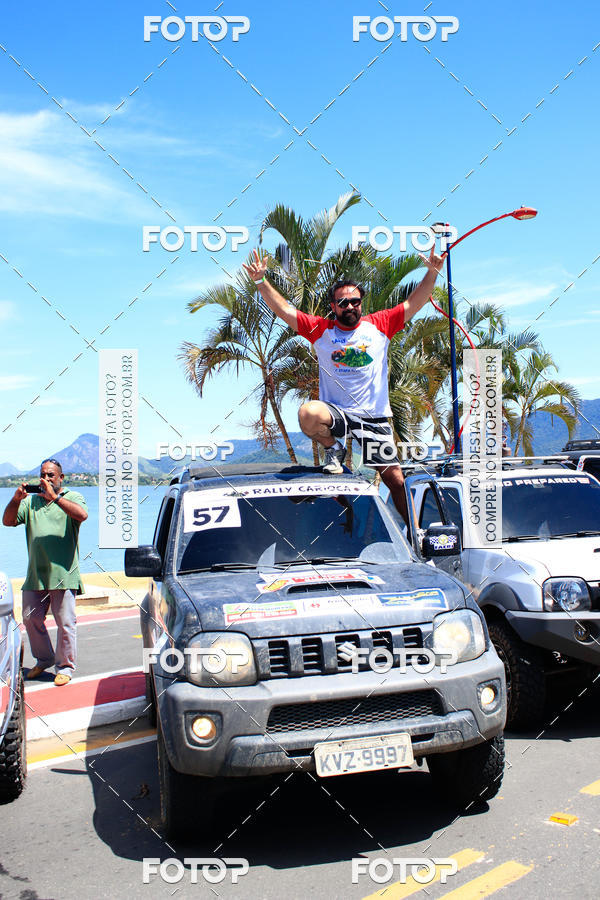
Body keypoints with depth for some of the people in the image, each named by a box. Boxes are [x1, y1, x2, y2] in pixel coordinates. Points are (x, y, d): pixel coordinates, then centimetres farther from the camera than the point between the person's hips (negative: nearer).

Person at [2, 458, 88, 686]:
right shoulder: (31, 502, 16)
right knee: (31, 619, 9)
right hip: (35, 576, 4)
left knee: (65, 622, -3)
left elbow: (82, 514, -17)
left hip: (63, 575, -4)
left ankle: (65, 667, 10)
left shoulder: (71, 497, 5)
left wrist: (54, 497, -20)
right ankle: (44, 660, 29)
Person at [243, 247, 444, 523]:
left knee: (395, 479, 2)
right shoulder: (321, 329, 2)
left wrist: (432, 273, -9)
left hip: (374, 417, 1)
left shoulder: (379, 324, 6)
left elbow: (413, 304, 3)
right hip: (335, 412, -1)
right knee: (308, 414, -36)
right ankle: (334, 448, -3)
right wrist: (260, 281, -14)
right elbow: (284, 309, -3)